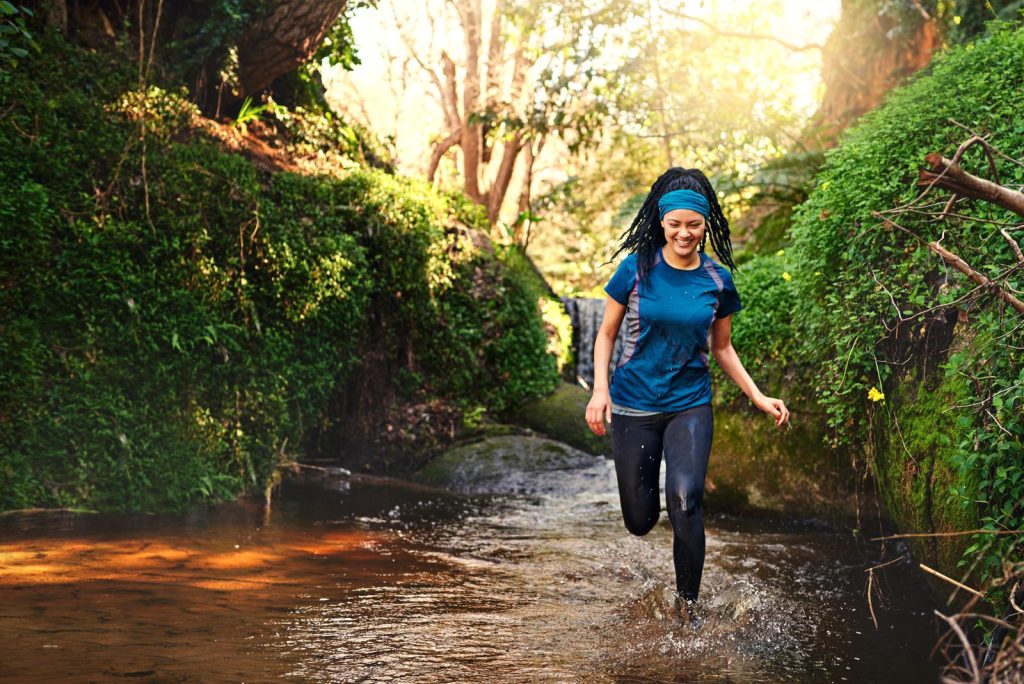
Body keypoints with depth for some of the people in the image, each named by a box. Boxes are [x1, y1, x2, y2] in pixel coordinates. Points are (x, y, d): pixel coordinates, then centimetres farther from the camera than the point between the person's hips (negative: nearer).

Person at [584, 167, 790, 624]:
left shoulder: (718, 282, 1)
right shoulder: (636, 269, -6)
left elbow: (721, 348, 12)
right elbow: (606, 334, 2)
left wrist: (758, 397, 3)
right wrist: (600, 389, -12)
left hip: (690, 405, 1)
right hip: (634, 404, 0)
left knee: (686, 501, -20)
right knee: (640, 521, 4)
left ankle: (688, 600, -1)